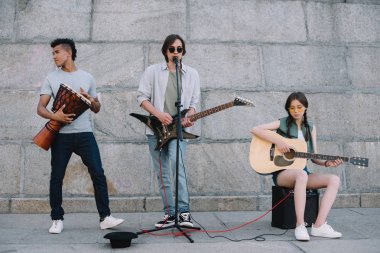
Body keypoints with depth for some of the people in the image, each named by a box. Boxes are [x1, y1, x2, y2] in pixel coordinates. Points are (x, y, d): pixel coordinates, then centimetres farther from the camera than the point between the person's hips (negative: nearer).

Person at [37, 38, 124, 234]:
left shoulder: (87, 78, 11)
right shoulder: (51, 78, 9)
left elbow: (97, 109, 17)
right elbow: (40, 108, 2)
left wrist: (91, 100, -6)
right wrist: (54, 116, -18)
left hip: (84, 133, 0)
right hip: (61, 135, 0)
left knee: (98, 173, -6)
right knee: (56, 177, 4)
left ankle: (105, 217, 2)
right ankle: (57, 220, 17)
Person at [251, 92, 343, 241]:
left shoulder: (311, 128, 13)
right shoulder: (282, 124, 1)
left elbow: (313, 157, 11)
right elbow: (255, 130, -11)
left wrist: (326, 163, -9)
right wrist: (277, 141, -20)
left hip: (301, 172, 5)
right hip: (282, 172, -5)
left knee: (334, 180, -20)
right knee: (301, 174, -40)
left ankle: (319, 226, -26)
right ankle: (300, 226, -36)